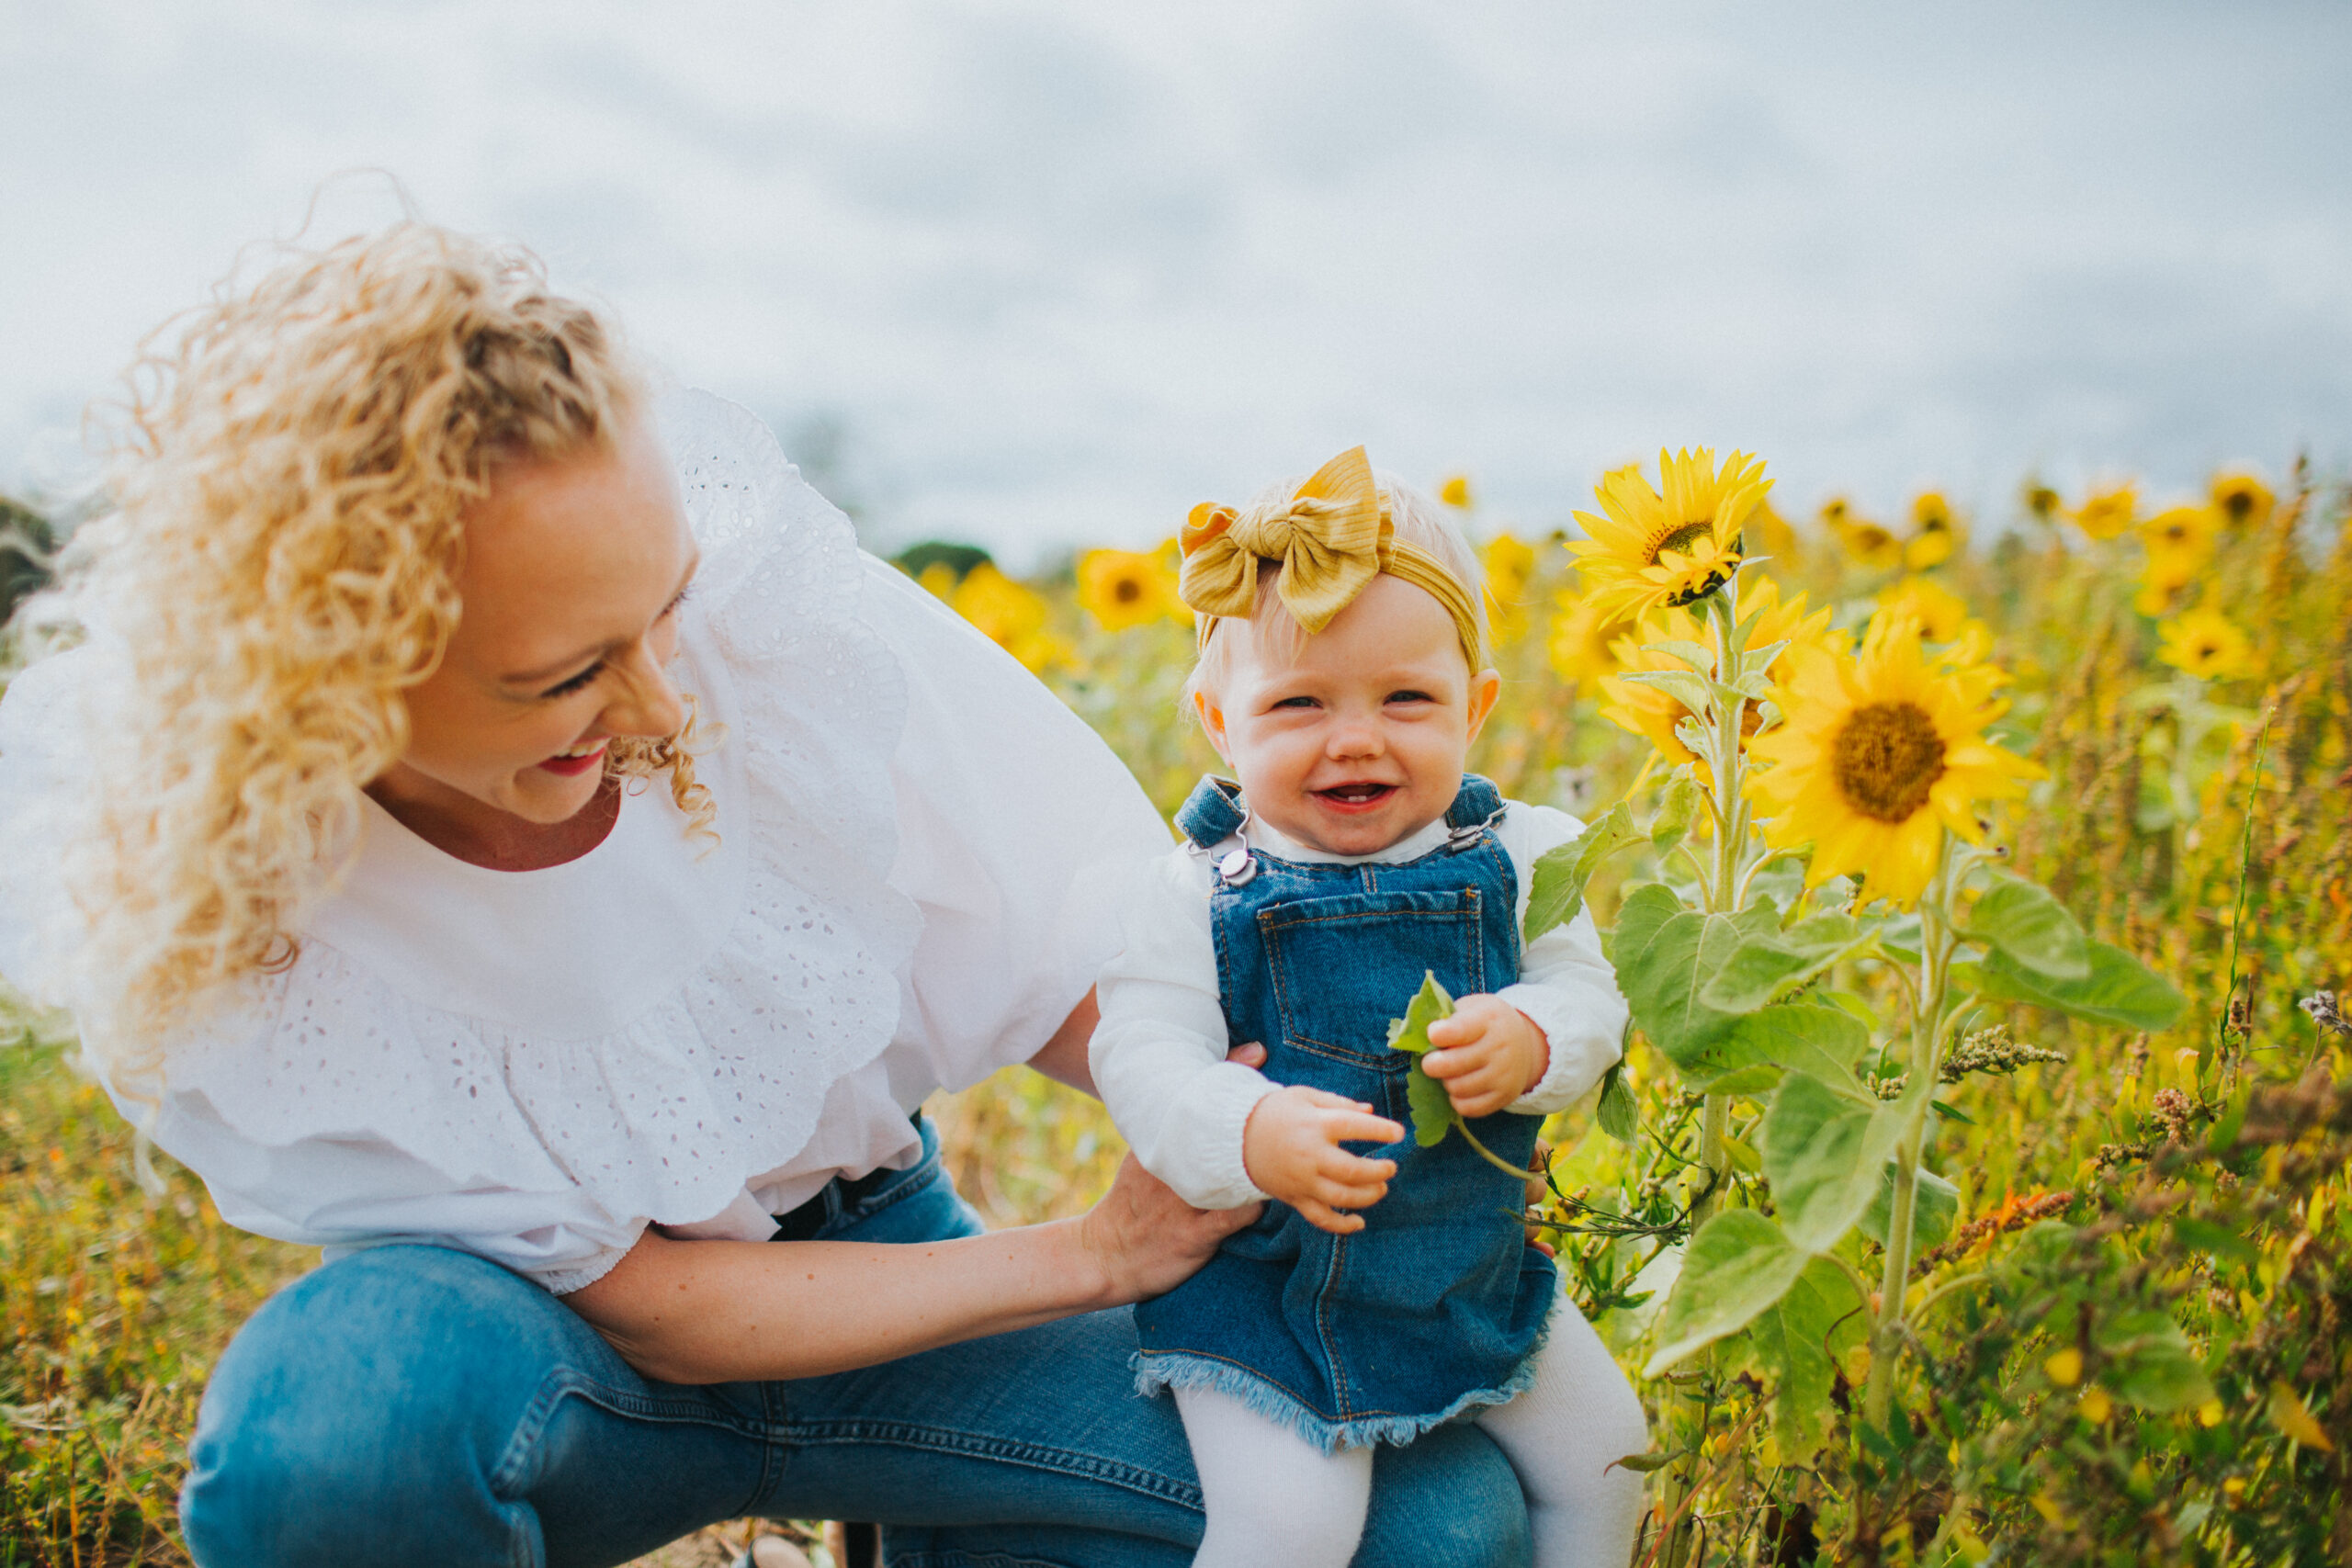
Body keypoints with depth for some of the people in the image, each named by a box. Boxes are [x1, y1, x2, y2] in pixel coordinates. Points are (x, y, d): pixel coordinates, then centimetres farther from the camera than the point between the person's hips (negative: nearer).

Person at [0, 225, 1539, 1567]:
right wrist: (1095, 1255, -21)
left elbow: (1063, 979, -10)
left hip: (866, 1246, 2)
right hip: (538, 1327, -2)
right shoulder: (152, 895, -27)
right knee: (340, 1415, -40)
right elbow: (638, 1304, -20)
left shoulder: (764, 593, -25)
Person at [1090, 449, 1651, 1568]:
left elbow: (1587, 997, -5)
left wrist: (1530, 1043, -28)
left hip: (1474, 1270, 5)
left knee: (1600, 1453, 15)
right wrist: (1251, 1135, -39)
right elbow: (1142, 1058, -19)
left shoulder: (1515, 860, -4)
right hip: (1260, 1289, -4)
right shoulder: (1199, 891, -15)